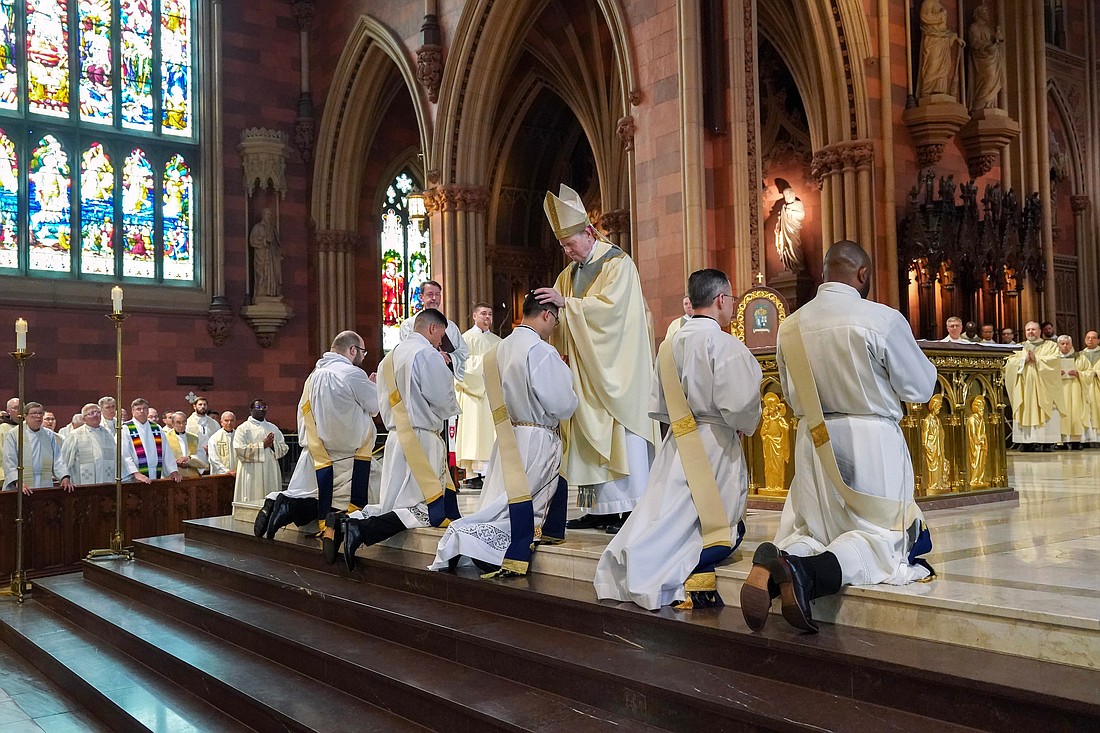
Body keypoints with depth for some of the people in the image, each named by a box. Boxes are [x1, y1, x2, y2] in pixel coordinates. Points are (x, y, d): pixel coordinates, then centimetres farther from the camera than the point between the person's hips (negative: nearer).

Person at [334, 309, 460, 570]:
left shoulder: (389, 359, 19)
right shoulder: (427, 354, -8)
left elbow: (383, 405, 21)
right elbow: (445, 402, -10)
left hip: (396, 436, 9)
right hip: (421, 438, -9)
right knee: (425, 511, -10)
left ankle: (347, 522, -4)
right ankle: (360, 530, -24)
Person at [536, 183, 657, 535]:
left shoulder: (618, 264, -5)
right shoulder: (569, 274, 15)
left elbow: (609, 306, -19)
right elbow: (562, 321, 12)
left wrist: (565, 302, -23)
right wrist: (562, 351, -6)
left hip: (616, 367, -7)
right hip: (584, 368, 7)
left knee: (622, 433, -7)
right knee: (590, 434, 5)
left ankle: (633, 509, -4)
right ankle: (600, 508, 9)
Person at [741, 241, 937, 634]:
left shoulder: (790, 326, 1)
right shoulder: (883, 319, -13)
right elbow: (920, 388, -2)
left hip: (813, 441, 4)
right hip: (871, 443, -4)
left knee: (811, 531, 15)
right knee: (880, 536, 4)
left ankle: (771, 565, -20)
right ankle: (810, 572, -26)